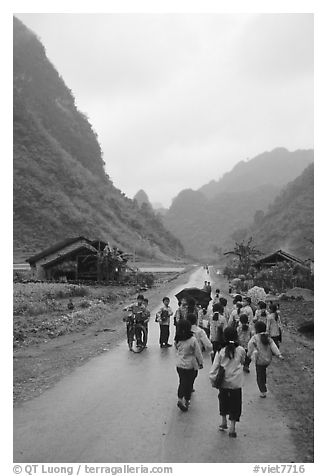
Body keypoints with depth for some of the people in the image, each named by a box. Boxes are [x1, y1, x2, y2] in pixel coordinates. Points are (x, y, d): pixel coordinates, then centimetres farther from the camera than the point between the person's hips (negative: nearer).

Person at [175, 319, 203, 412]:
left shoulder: (177, 340, -7)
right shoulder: (192, 340, -21)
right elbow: (198, 353, -11)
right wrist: (201, 362, 3)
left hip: (179, 365, 4)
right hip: (190, 366, -4)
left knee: (182, 382, 20)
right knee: (189, 383, 12)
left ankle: (180, 399, 14)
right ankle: (186, 401, 22)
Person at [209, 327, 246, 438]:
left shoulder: (221, 351, -8)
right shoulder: (240, 350, -7)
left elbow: (214, 366, -9)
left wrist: (213, 378, 0)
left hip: (223, 382, 1)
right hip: (236, 382, -1)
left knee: (223, 400, 22)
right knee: (235, 404, 9)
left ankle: (223, 422, 31)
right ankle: (232, 427, 9)